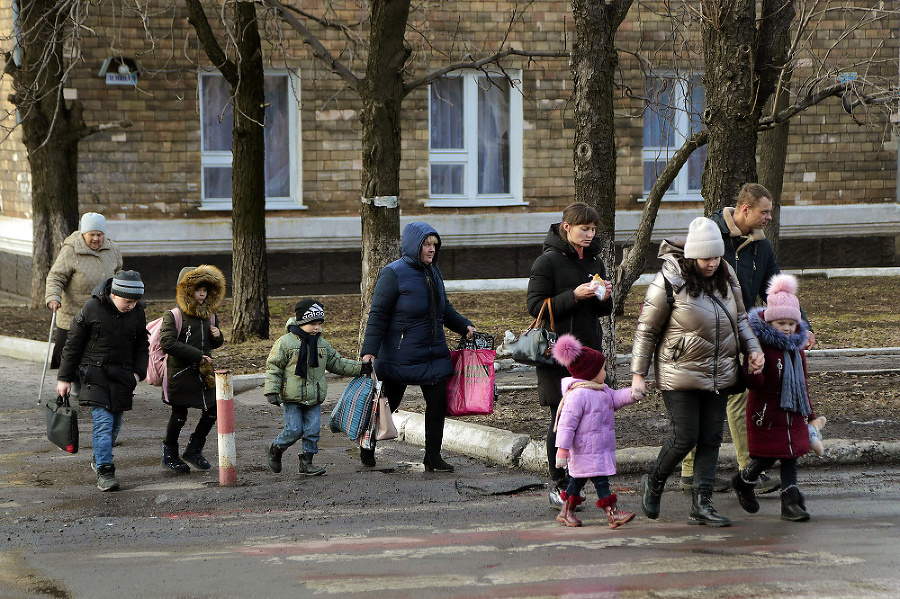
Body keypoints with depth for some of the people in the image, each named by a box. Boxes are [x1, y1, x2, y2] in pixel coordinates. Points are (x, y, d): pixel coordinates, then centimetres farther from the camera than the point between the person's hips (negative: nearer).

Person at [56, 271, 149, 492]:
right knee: (103, 421, -14)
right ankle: (104, 471, -14)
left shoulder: (137, 313, 0)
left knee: (116, 423, 10)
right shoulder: (91, 309, -11)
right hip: (95, 372, -4)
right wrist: (64, 378, -1)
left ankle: (98, 458, 33)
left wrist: (138, 372, -1)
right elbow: (73, 345, -3)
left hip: (122, 374, 4)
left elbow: (142, 347, 14)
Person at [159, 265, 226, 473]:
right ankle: (170, 454, 22)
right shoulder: (173, 316, -9)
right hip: (180, 373, -6)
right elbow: (167, 343, -19)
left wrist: (217, 337, -4)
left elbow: (215, 344, 22)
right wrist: (196, 355, -21)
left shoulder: (210, 315, 11)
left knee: (212, 410, 2)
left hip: (204, 372, 6)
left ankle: (194, 450, 18)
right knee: (179, 415, 3)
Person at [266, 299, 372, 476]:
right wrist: (272, 391, -11)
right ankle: (276, 449, 20)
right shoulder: (285, 343, -7)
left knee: (313, 429, 0)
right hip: (292, 398, -5)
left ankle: (306, 461, 12)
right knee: (294, 430, -6)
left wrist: (360, 368, 9)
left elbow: (337, 363, 18)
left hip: (314, 398, 5)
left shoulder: (322, 345, 10)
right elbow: (274, 368, -5)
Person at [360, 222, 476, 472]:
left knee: (438, 402, 2)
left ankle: (433, 456, 12)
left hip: (434, 355, 6)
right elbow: (378, 315, -14)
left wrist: (464, 326, 12)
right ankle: (367, 447, 27)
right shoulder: (394, 274, -12)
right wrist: (369, 351, -20)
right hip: (400, 356, -6)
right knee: (388, 403, 5)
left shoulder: (433, 272, 9)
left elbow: (444, 308, 24)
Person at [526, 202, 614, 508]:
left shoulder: (594, 261, 14)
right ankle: (557, 483, 7)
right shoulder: (547, 262, -6)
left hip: (589, 349, 6)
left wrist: (605, 297, -3)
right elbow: (536, 306, -12)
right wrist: (574, 296, -20)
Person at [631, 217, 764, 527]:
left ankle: (701, 504, 8)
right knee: (685, 437, -8)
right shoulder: (668, 282, -14)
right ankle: (653, 484, 19)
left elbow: (739, 318, 18)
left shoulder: (725, 277, 3)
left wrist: (753, 349, 2)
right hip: (679, 374, -6)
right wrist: (638, 374, -8)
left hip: (719, 374, 6)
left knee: (711, 439, 3)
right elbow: (646, 330, -7)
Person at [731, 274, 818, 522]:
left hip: (793, 413, 6)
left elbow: (803, 381, 18)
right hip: (766, 413, -6)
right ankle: (743, 481, 27)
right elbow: (754, 383, -19)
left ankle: (790, 501, 6)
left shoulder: (796, 347, 9)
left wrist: (809, 413, 20)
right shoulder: (760, 345, -14)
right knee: (766, 457, -1)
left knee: (791, 456, 3)